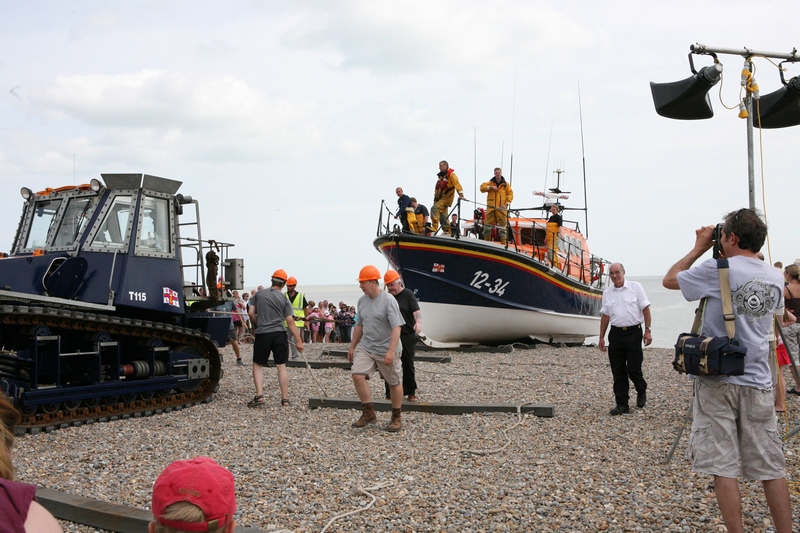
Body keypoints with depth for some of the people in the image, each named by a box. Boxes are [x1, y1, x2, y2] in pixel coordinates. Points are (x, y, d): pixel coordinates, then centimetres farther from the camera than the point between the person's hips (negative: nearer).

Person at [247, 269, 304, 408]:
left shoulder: (259, 294, 4)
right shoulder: (284, 299, 0)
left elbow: (251, 313, 2)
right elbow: (290, 322, -4)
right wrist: (298, 341, -3)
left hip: (262, 334, 0)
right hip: (279, 334, 0)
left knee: (258, 365, 11)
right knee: (281, 366, 5)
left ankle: (259, 395, -2)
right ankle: (285, 399, 7)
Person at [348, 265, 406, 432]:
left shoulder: (388, 300, -16)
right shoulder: (362, 300, 4)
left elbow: (396, 328, -20)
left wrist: (391, 351, -28)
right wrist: (352, 347, 17)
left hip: (385, 350, -5)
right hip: (365, 347, 5)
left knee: (394, 383, 7)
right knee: (357, 374, -12)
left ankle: (396, 418, 24)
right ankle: (369, 413, 0)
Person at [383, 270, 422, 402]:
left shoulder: (408, 295, -5)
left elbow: (416, 311, -19)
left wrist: (418, 322, -38)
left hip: (407, 336, -4)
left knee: (408, 364, 5)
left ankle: (411, 392, 18)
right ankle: (390, 394, 6)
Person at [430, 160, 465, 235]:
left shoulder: (451, 174, -10)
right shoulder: (441, 176, 16)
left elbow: (457, 184, -22)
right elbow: (437, 188, 20)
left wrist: (461, 194, -34)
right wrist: (435, 198, 20)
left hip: (447, 198, -9)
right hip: (441, 198, 9)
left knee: (435, 208, -23)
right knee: (442, 214, 11)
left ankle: (435, 227, -26)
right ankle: (447, 231, 20)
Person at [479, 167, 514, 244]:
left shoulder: (506, 184, 10)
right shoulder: (490, 183, 13)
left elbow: (510, 194, 5)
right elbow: (482, 187, 0)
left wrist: (506, 204, -7)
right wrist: (490, 187, -15)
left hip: (501, 209, -1)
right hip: (491, 208, 1)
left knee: (503, 226, -4)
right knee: (487, 225, 0)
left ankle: (504, 243, -2)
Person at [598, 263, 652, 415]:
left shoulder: (636, 287, -2)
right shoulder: (607, 292, 10)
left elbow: (645, 309, -3)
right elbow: (605, 315, 13)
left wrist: (647, 331, -10)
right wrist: (601, 337, 11)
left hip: (633, 332, -4)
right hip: (615, 334, 4)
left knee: (633, 369, -3)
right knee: (618, 372, 4)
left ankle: (641, 391, 27)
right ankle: (622, 404, 11)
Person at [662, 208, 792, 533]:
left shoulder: (718, 270, -10)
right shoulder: (775, 278, 6)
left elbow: (669, 280, 2)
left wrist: (698, 248, 13)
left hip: (719, 382, -5)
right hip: (758, 383, 5)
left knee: (724, 466, 0)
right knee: (771, 468, 10)